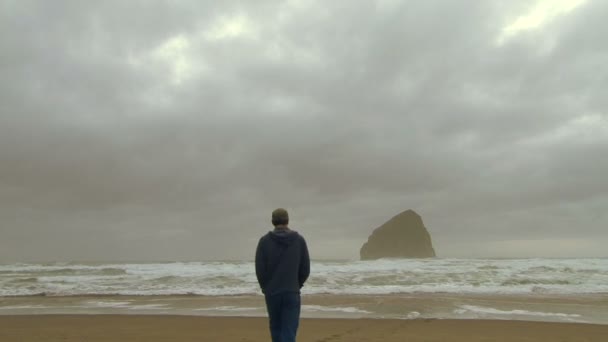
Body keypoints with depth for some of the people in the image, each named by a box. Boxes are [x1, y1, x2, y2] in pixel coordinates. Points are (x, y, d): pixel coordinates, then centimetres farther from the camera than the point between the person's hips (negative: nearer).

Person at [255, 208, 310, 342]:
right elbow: (305, 269, -1)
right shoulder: (299, 240, -3)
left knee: (276, 328, 18)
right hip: (292, 293, -1)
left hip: (272, 292, 1)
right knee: (289, 331, 0)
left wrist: (265, 287, 11)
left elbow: (259, 269, -5)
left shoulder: (265, 241, -5)